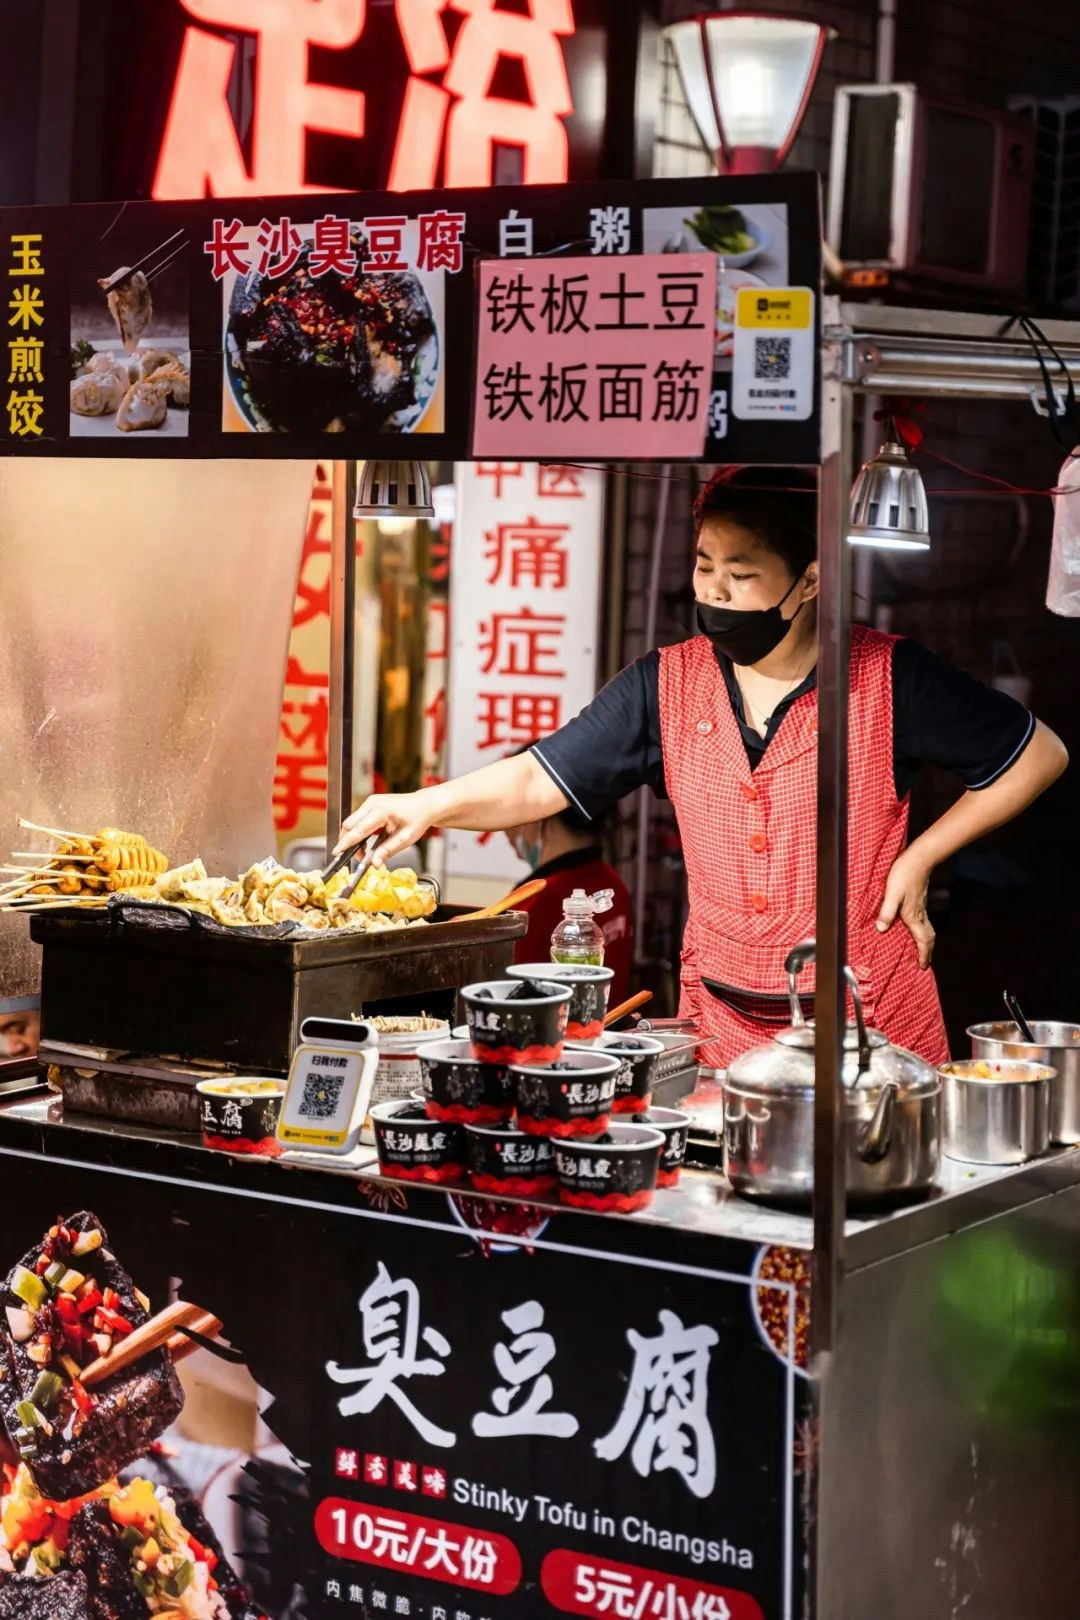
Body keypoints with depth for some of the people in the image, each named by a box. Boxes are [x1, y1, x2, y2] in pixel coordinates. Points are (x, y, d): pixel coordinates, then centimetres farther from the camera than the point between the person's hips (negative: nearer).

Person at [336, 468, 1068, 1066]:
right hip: (718, 1021, 3)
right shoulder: (669, 683, 1)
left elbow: (1038, 755, 0)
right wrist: (430, 804, -20)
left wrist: (920, 857, -5)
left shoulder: (890, 680, -9)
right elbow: (539, 781, -2)